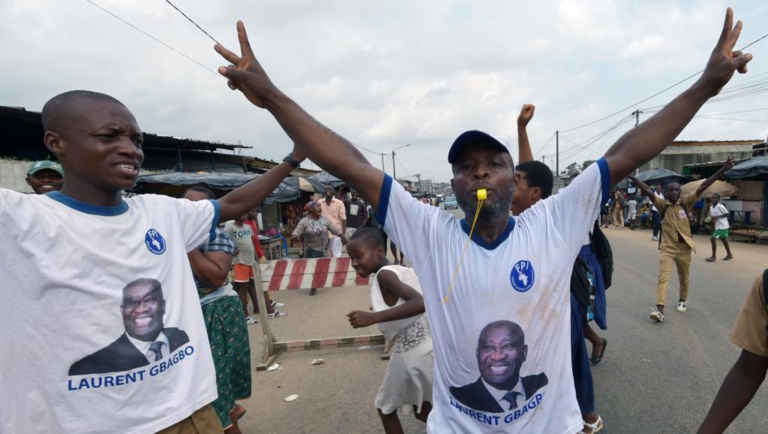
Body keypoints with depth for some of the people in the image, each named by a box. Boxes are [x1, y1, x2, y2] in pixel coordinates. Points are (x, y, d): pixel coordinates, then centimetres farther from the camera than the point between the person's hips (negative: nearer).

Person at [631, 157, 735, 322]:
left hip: (684, 248, 2)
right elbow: (648, 191, -18)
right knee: (663, 278, -10)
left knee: (684, 278, 18)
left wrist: (723, 170, -15)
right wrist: (631, 177, -30)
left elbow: (702, 187, -9)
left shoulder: (685, 203, -2)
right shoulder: (662, 204, -6)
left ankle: (682, 300, 42)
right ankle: (659, 309, -16)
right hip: (667, 248, -2)